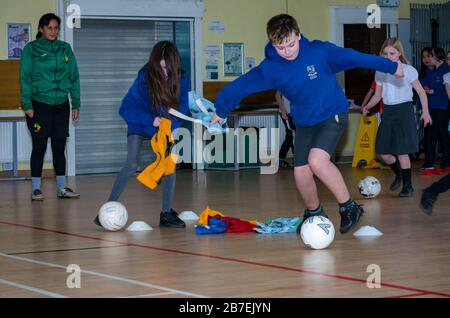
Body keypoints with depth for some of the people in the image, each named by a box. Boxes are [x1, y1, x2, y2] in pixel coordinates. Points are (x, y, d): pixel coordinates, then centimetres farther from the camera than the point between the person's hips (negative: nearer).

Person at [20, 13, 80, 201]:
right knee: (39, 147, -2)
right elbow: (25, 78, -4)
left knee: (59, 147, 7)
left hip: (61, 105, 3)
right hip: (39, 104, -3)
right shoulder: (31, 49, -1)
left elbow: (74, 77, 10)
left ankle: (62, 187, 13)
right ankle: (35, 188, 4)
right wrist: (27, 104, -12)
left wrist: (76, 104, 6)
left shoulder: (65, 49, 9)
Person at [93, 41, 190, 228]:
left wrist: (168, 125, -29)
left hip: (164, 128, 3)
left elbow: (181, 109, -10)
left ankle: (166, 213, 1)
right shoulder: (144, 77, -27)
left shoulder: (181, 80, -19)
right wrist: (150, 120, -33)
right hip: (140, 126, -3)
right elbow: (126, 109, -23)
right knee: (132, 165, -19)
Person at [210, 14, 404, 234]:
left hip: (333, 115, -4)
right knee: (301, 174, 1)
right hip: (304, 122, 4)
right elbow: (241, 86, -1)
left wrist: (390, 66, -5)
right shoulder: (269, 68, -12)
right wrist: (221, 110, 8)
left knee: (317, 161, -27)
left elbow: (354, 58, -12)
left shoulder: (320, 51, -19)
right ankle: (314, 214, 32)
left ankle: (349, 207, -10)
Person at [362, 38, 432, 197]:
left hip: (404, 110, -5)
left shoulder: (408, 70, -6)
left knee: (402, 152, -6)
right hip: (388, 111, 5)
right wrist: (368, 106, -3)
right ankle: (399, 174, 33)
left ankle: (408, 185, 9)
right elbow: (378, 94, 14)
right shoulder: (380, 72, 7)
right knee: (384, 152, 5)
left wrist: (425, 111, -10)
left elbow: (421, 92, -2)